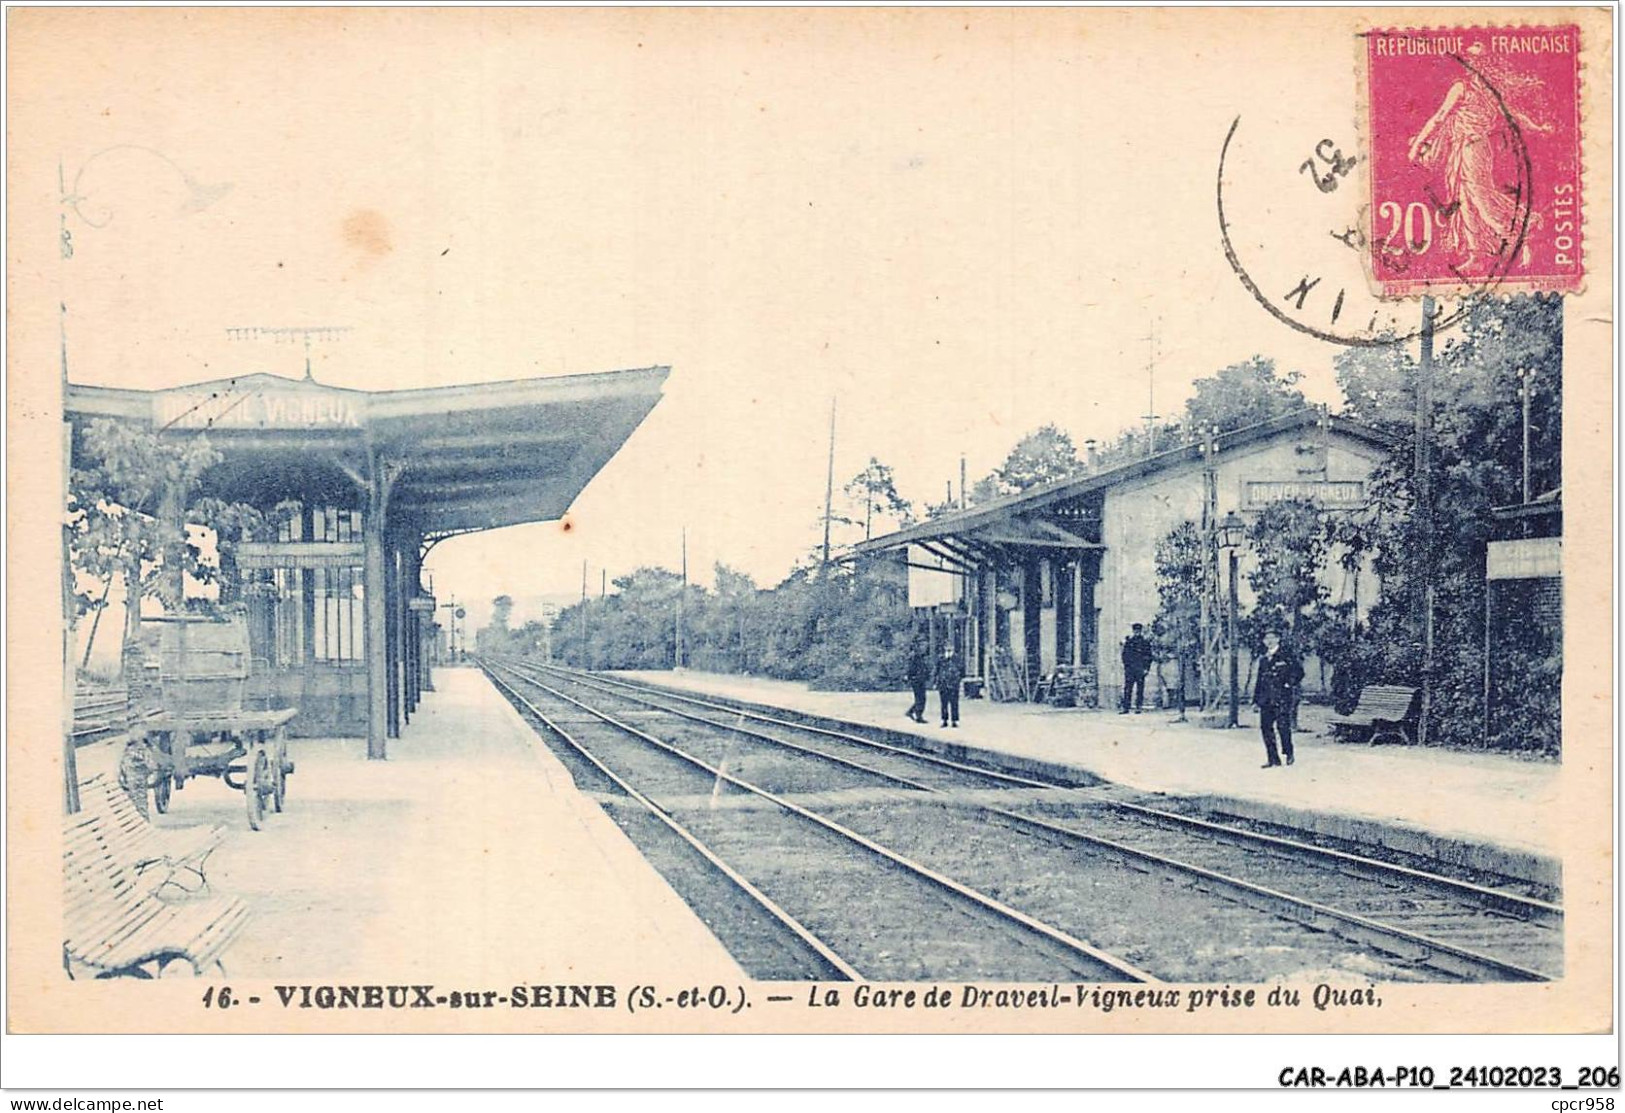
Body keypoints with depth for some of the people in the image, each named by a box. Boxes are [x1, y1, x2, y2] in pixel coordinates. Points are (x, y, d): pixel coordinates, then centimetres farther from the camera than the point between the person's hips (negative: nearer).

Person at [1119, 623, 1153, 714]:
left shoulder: (1145, 641, 4)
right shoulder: (1128, 640, 9)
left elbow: (1148, 656, 2)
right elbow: (1124, 654, 12)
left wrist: (1146, 668, -6)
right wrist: (1126, 665, 3)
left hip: (1140, 669, -1)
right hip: (1129, 669, 1)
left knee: (1140, 689, 0)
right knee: (1127, 689, -1)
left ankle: (1139, 707, 4)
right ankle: (1125, 707, 1)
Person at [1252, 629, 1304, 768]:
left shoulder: (1287, 655, 0)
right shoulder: (1263, 660, 18)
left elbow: (1299, 672, -3)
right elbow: (1259, 681, 21)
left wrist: (1289, 684, -8)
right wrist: (1255, 700, 17)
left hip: (1282, 698, -6)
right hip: (1266, 699, 6)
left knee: (1283, 725, -12)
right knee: (1266, 727, 1)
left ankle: (1289, 754, 6)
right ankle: (1273, 759, 7)